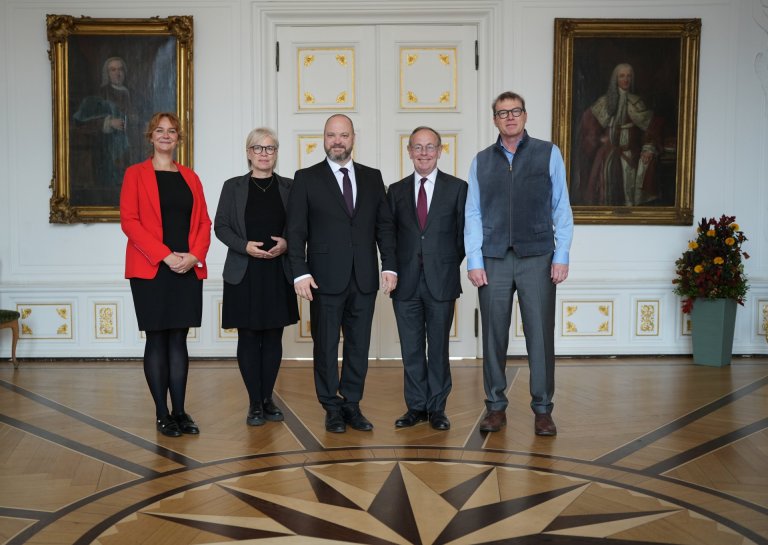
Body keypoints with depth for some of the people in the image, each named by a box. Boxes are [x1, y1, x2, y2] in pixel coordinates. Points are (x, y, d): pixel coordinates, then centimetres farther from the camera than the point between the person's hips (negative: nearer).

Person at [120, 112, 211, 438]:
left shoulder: (190, 177, 15)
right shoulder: (136, 174, 3)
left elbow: (203, 222, 10)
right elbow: (128, 220, -6)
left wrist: (194, 256, -8)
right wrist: (165, 256, -15)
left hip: (188, 271, 3)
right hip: (150, 270, -3)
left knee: (179, 340, 6)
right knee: (157, 340, 1)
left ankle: (180, 411, 11)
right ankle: (162, 415, 8)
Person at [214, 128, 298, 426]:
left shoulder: (289, 187, 7)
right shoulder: (233, 186, 5)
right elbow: (220, 226, 2)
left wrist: (287, 243, -11)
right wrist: (245, 246, -13)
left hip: (278, 274, 1)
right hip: (244, 274, -1)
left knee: (273, 337, 6)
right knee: (249, 338, 1)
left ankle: (267, 399, 17)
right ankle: (254, 403, 10)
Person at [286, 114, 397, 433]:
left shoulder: (372, 177, 11)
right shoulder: (306, 179, 2)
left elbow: (384, 225, 10)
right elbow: (296, 230, -2)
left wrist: (389, 266, 0)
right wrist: (300, 272, -11)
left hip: (364, 278, 3)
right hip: (325, 277, -2)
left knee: (359, 345, 7)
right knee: (326, 345, 4)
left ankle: (352, 405, 19)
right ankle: (333, 409, 16)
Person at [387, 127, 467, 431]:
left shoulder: (457, 188, 3)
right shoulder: (396, 191, 9)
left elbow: (463, 234, 4)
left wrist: (448, 267, 0)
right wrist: (393, 271, 1)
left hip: (441, 281, -2)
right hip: (406, 283, 2)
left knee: (439, 347, 5)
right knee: (411, 348, 7)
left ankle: (437, 408, 16)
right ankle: (416, 406, 19)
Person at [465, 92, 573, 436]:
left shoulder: (548, 154, 5)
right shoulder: (481, 162, 9)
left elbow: (561, 209, 2)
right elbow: (473, 214, 6)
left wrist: (561, 256, -4)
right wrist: (474, 262, -2)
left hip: (537, 258, -1)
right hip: (493, 260, 2)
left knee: (540, 336, 1)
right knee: (494, 336, 6)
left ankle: (543, 410, 14)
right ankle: (496, 407, 18)